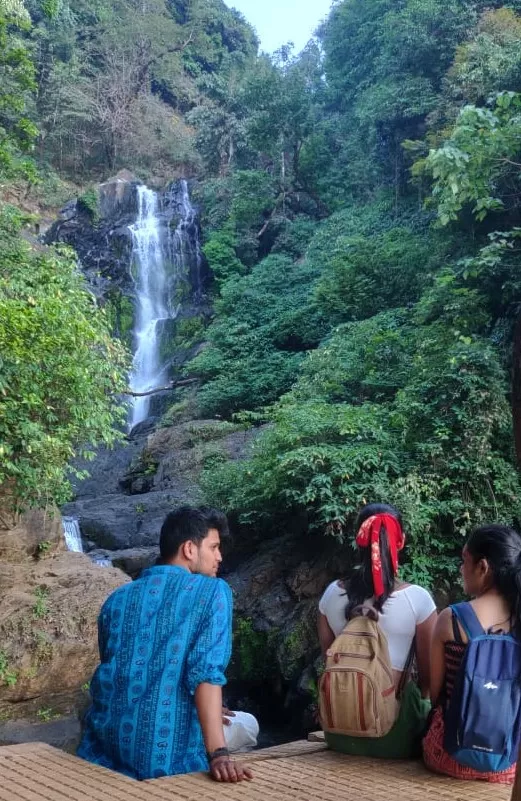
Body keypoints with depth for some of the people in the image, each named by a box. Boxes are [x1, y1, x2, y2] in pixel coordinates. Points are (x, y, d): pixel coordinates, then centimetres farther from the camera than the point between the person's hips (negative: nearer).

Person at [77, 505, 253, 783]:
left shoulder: (117, 599, 11)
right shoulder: (213, 591, -3)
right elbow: (206, 674, -15)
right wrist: (218, 755, -20)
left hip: (104, 751, 5)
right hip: (167, 755, -5)